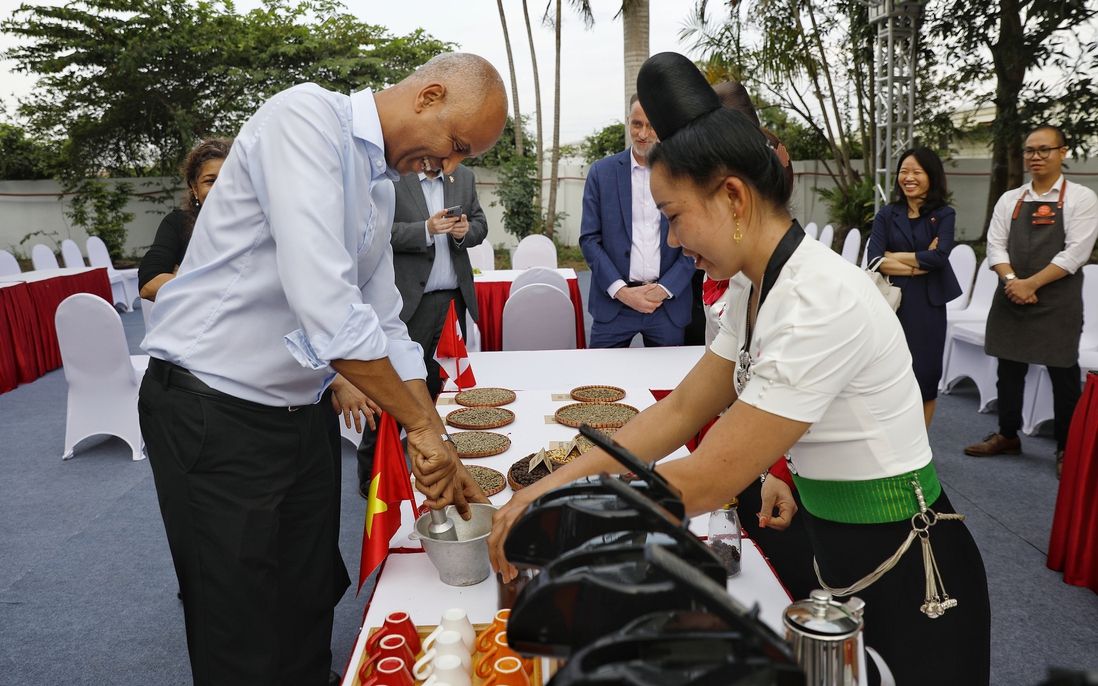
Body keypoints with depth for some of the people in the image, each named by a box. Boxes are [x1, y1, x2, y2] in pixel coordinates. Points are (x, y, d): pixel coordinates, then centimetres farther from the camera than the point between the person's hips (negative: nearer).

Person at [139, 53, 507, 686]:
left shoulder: (382, 187, 10)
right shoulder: (307, 117, -17)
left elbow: (386, 327, 13)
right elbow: (322, 303, -30)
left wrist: (440, 452, 7)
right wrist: (423, 425, -21)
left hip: (300, 415, 8)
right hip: (214, 414, -8)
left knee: (308, 622, 17)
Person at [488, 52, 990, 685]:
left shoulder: (821, 301, -30)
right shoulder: (761, 291, -1)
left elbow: (705, 483, -29)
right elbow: (681, 410, 1)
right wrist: (558, 481, -6)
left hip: (905, 578, -7)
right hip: (834, 550, 8)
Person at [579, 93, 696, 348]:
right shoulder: (601, 172, 2)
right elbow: (589, 239, 0)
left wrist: (665, 288, -8)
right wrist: (621, 291, -9)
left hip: (669, 303, 0)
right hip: (613, 301, 0)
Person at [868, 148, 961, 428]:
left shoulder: (944, 214, 2)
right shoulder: (887, 214, 4)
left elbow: (940, 256, -15)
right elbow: (875, 260, -10)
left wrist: (896, 256, -8)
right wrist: (920, 263, -13)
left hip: (927, 305, 0)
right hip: (891, 303, 0)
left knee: (925, 375, 6)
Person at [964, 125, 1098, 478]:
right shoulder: (1010, 200, 10)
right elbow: (995, 246, 4)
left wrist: (1031, 284, -17)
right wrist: (1012, 281, -13)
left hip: (1058, 301, -4)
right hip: (1011, 298, 4)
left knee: (1063, 375, 2)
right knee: (1009, 369, 11)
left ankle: (1067, 449, 16)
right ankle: (1008, 436, 27)